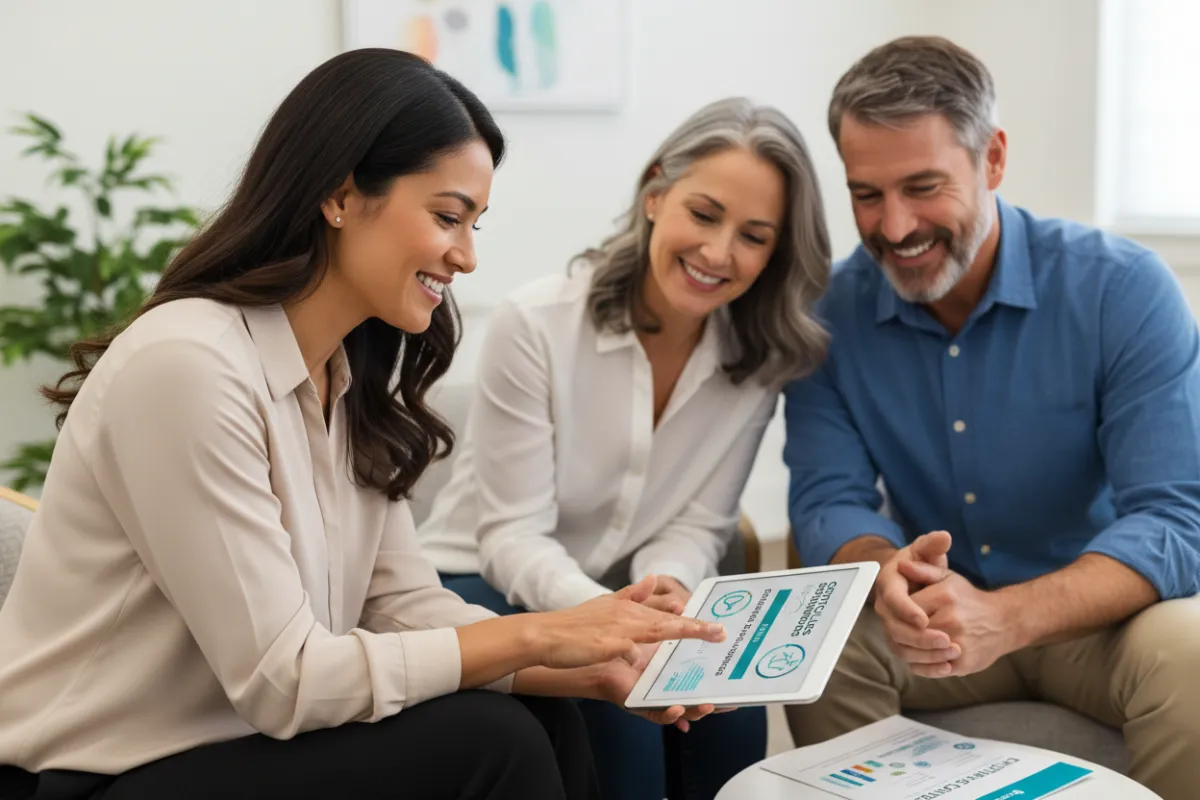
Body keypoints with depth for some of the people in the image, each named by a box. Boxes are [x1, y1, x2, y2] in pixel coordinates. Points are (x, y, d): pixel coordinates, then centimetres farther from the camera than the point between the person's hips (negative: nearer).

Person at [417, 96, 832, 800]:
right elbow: (514, 535, -19)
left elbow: (696, 524, -5)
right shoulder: (536, 325, -19)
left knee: (728, 700, -24)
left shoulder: (756, 360, -5)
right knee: (615, 704, -30)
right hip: (488, 589, -3)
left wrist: (667, 589, -29)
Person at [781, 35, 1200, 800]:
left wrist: (1007, 618, -42)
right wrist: (889, 573, -35)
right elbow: (828, 502, -9)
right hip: (938, 615, 2)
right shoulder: (830, 311, -9)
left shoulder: (1124, 289, -18)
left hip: (1102, 610, -2)